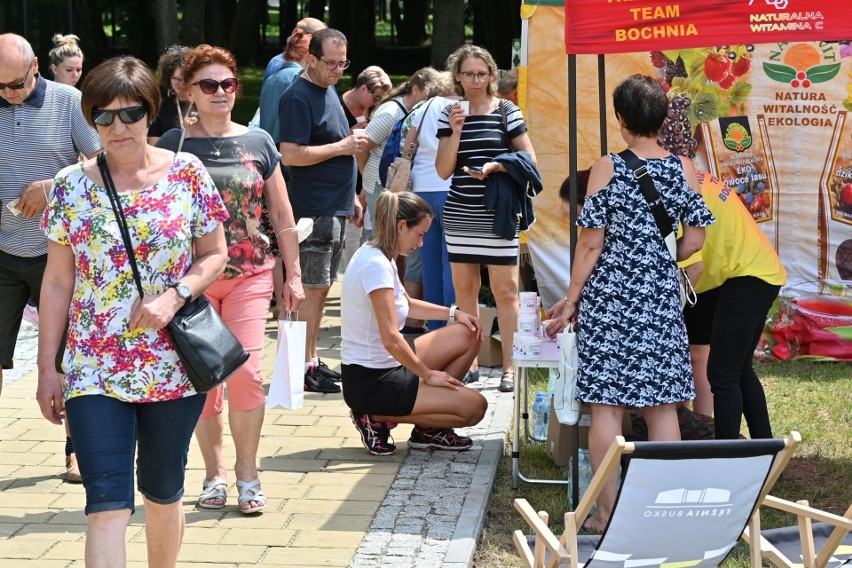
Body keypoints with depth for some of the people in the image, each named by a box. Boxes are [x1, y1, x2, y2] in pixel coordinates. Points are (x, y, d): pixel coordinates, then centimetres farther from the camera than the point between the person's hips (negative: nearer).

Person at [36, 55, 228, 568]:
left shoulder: (187, 173, -1)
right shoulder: (71, 186, 1)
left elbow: (215, 254, 5)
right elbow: (58, 281, 5)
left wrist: (174, 296, -14)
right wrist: (47, 368, 3)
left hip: (174, 366, 1)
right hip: (94, 368, 0)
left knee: (163, 493, 15)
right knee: (107, 505, -9)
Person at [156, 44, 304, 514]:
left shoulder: (258, 143, 5)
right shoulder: (173, 145, 2)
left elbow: (281, 213, 10)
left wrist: (293, 275, 8)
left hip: (250, 275, 0)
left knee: (246, 371, -11)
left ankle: (247, 472, 3)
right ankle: (214, 472, 18)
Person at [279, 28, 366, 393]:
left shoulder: (328, 91, 15)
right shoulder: (298, 97, -14)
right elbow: (291, 155, -22)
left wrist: (351, 197, 22)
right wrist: (342, 147, -17)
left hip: (335, 207, 9)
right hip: (314, 209, -9)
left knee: (321, 288, 13)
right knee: (313, 289, -7)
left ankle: (312, 359, 20)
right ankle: (305, 368, -3)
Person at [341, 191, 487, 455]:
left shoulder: (374, 254, 8)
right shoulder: (377, 266, -23)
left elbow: (406, 304, 25)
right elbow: (391, 340, -26)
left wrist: (454, 313, 15)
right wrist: (428, 374, -13)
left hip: (385, 365, 10)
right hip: (370, 381, -10)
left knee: (468, 337, 13)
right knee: (474, 407, -12)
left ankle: (429, 428, 14)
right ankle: (378, 418, -4)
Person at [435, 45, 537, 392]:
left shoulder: (507, 112, 1)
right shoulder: (449, 115, 8)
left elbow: (529, 159, 1)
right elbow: (443, 171, 4)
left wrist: (495, 166, -14)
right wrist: (455, 131, -8)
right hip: (460, 214, 3)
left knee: (505, 289, -3)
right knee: (464, 288, 8)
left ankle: (509, 366, 1)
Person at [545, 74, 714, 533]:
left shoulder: (608, 168, -8)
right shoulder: (684, 170, 1)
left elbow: (591, 243, -8)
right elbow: (694, 240, 3)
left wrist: (571, 300, 0)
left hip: (609, 294, -3)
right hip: (662, 297, 3)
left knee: (607, 405, 2)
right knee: (662, 404, 8)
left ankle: (607, 511, 5)